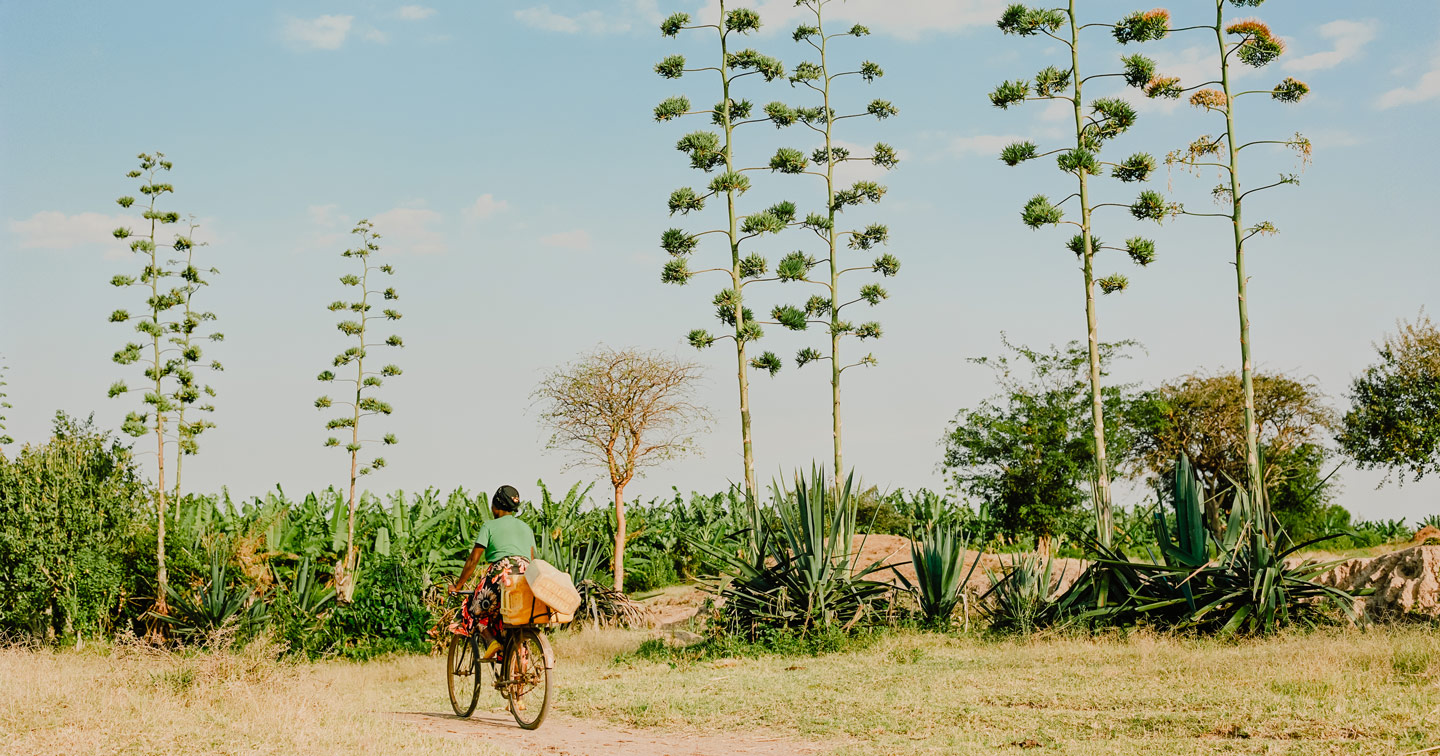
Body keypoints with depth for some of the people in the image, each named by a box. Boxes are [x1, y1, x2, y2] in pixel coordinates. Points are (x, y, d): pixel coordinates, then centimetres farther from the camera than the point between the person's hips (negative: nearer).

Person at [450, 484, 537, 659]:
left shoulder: (489, 526, 10)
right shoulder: (526, 528, 24)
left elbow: (473, 561, 6)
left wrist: (457, 586, 13)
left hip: (500, 573, -5)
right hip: (526, 577, 5)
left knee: (478, 610, 14)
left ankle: (491, 640, -12)